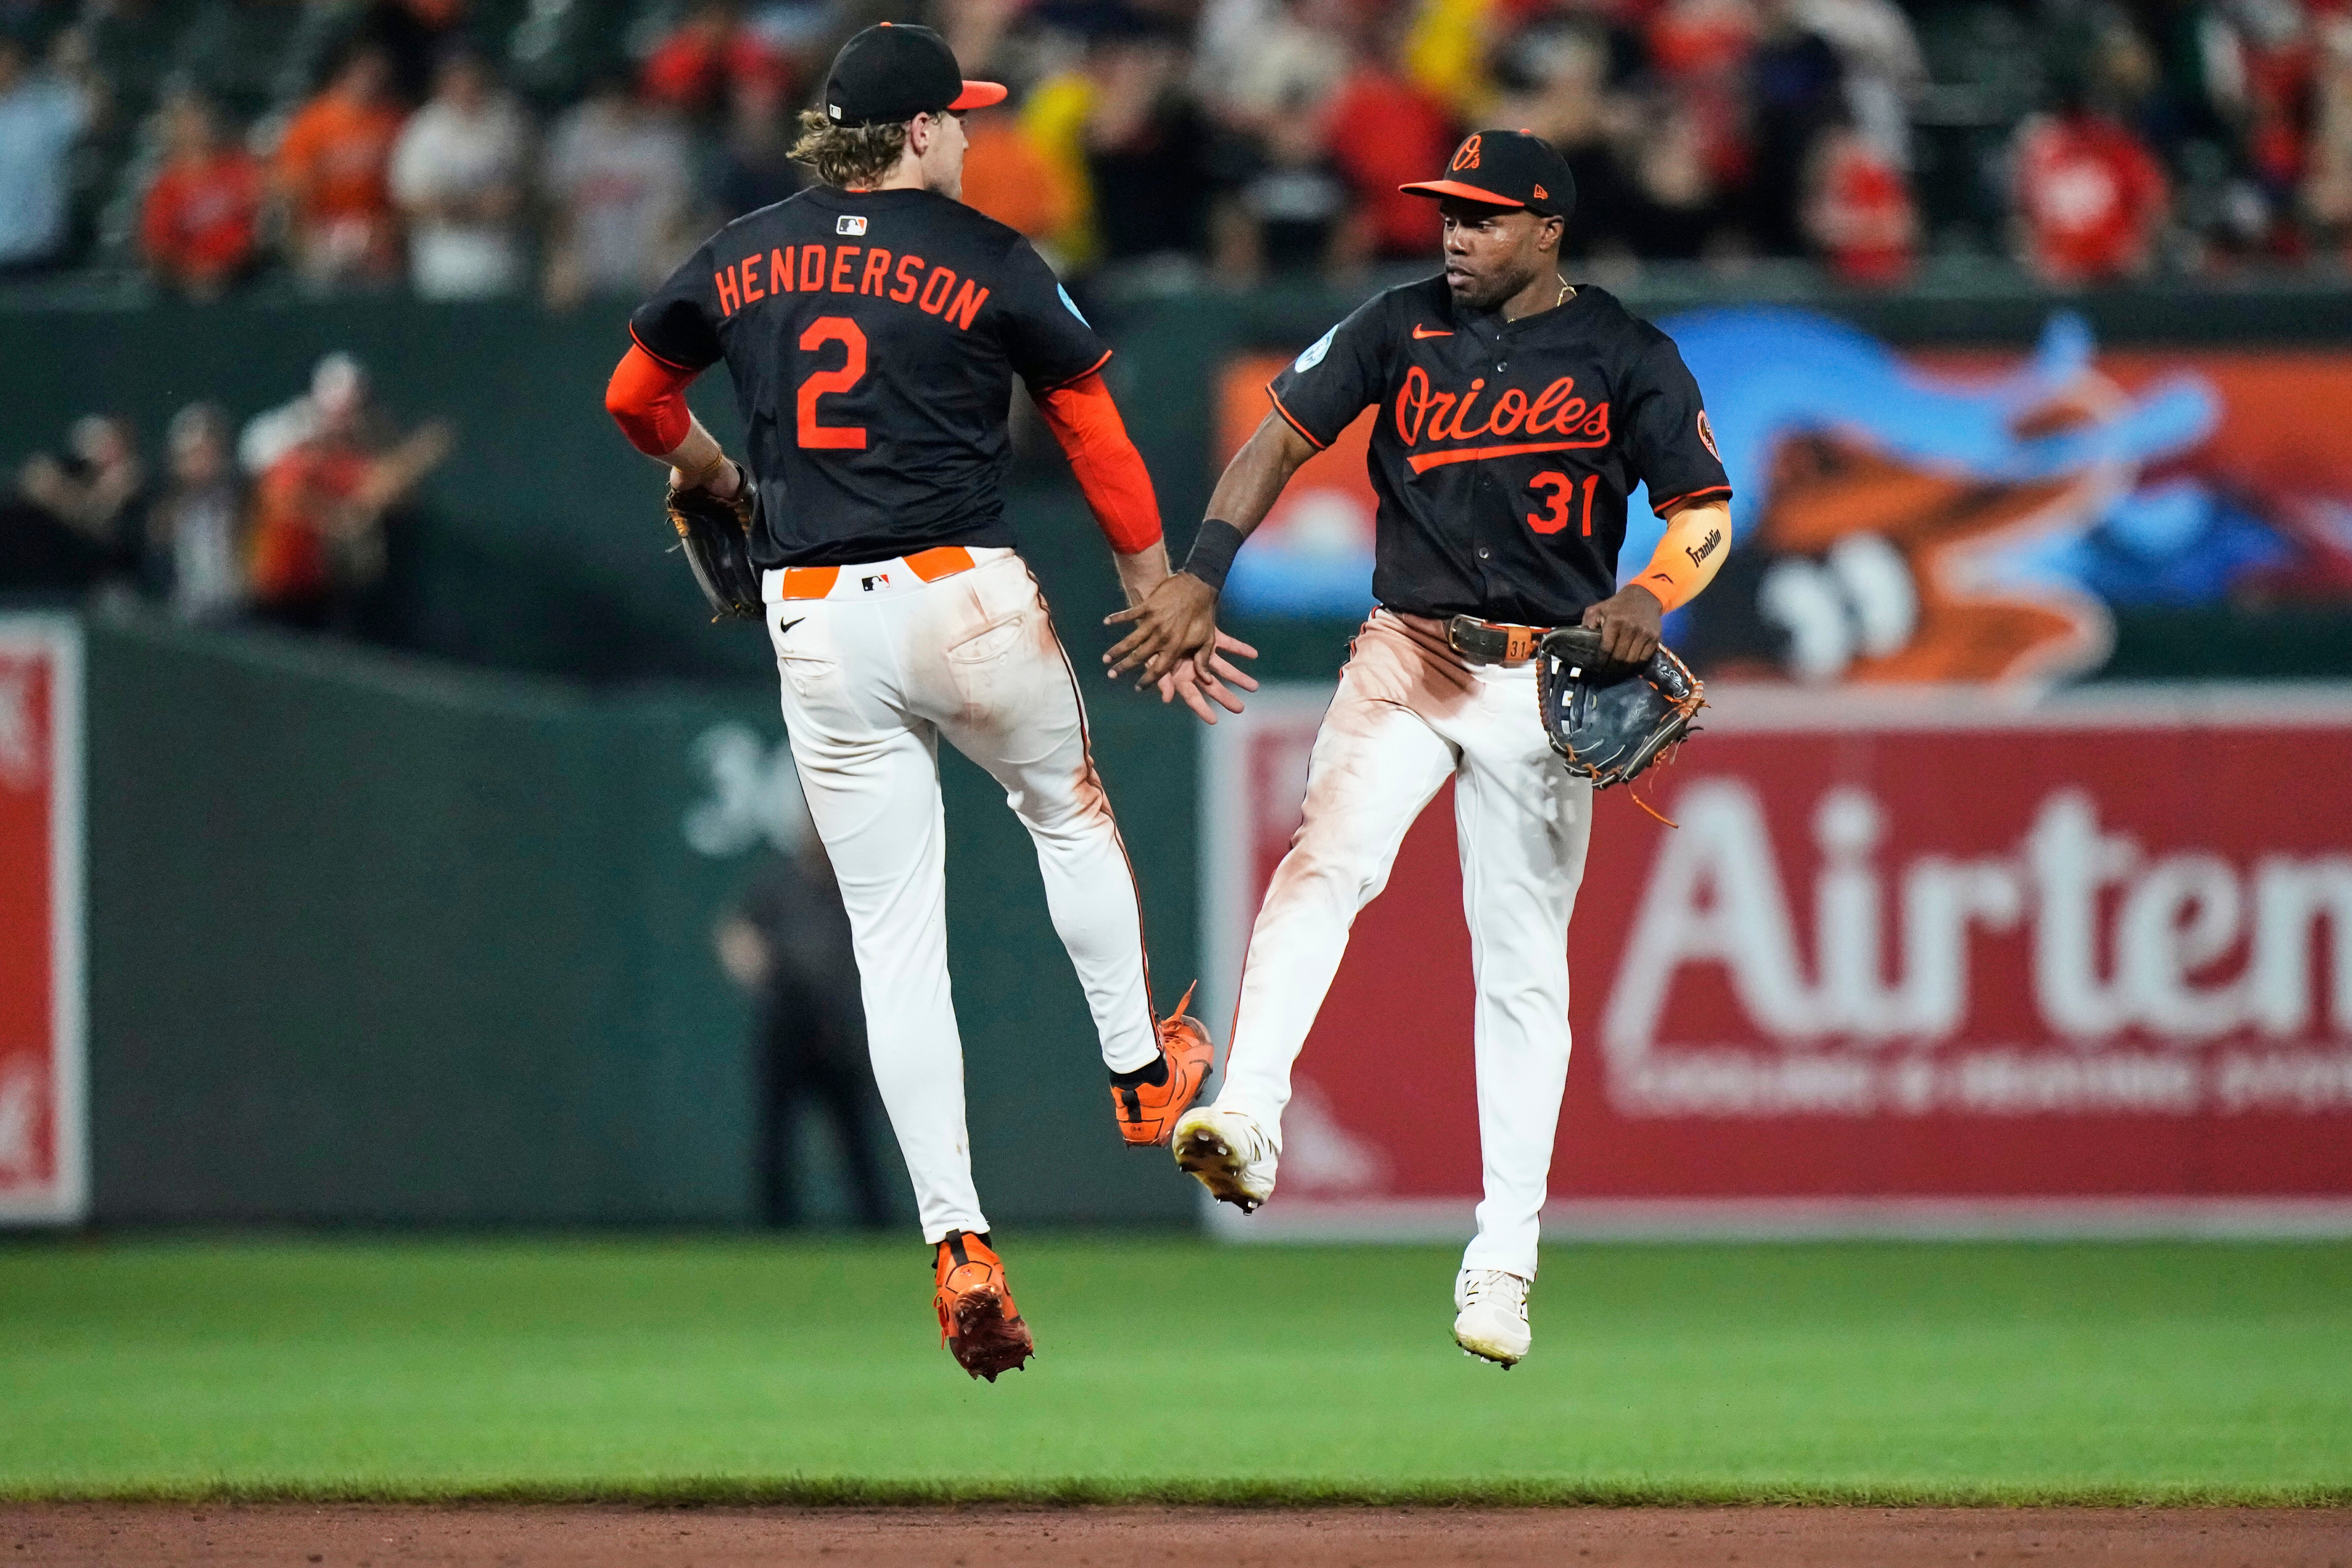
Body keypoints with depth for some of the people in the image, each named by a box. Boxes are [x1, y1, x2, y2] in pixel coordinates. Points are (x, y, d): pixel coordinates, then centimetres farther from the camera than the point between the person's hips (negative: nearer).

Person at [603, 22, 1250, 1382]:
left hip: (815, 625, 2)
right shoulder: (992, 262, -2)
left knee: (896, 939, 3)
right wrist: (1162, 607, 11)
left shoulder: (742, 262, 8)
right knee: (1072, 815, 28)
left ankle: (959, 1244, -5)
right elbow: (1103, 448, 2)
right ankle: (1141, 1071, 41)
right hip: (968, 598, -2)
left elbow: (636, 400, 22)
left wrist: (720, 479, 41)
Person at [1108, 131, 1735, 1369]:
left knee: (1524, 968, 2)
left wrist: (1648, 598, -20)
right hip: (1405, 658, 1)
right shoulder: (1400, 329, 5)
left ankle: (1502, 1264, 7)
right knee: (1327, 859, -26)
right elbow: (1284, 436, 6)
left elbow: (1705, 512, 1)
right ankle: (1246, 1117, -40)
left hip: (1544, 685, -1)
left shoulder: (1625, 359, 0)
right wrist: (1200, 579, -6)